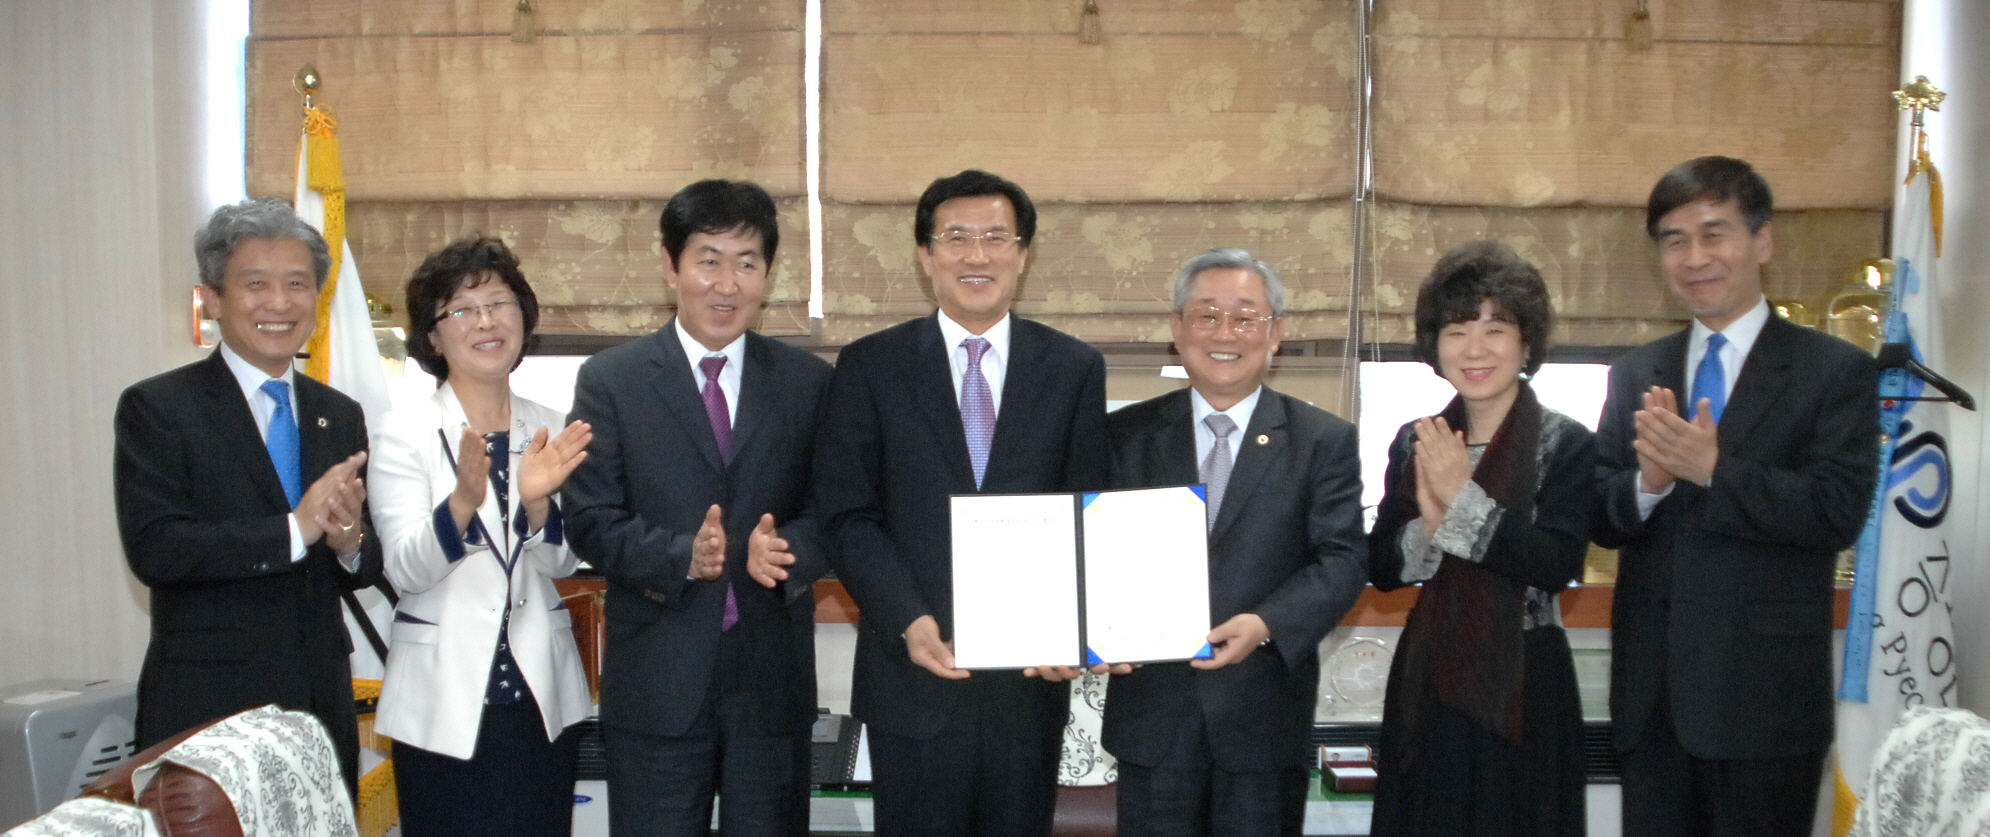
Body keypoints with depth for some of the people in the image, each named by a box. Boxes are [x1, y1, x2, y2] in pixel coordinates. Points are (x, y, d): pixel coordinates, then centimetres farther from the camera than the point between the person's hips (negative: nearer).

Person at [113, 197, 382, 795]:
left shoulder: (341, 416, 10)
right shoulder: (156, 408, -4)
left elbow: (368, 568, 11)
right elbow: (152, 549, -16)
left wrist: (350, 543, -12)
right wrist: (294, 530, -21)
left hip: (321, 702, 5)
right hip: (205, 710, -4)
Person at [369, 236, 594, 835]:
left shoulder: (549, 430, 6)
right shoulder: (406, 432, -4)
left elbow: (563, 562, -1)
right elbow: (406, 571, -12)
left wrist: (537, 502, -21)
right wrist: (464, 500, -29)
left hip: (542, 698, 3)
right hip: (444, 705, -3)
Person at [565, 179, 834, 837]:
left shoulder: (808, 381, 6)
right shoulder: (610, 380, 1)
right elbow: (591, 521, -5)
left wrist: (788, 547, -18)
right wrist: (682, 555, -22)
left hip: (774, 678, 2)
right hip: (657, 679, -1)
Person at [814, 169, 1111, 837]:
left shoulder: (1075, 369, 4)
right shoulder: (870, 366, 1)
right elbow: (848, 516, -3)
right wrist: (909, 621, -15)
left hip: (1033, 674, 1)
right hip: (915, 665, -1)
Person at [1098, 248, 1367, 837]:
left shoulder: (1324, 441, 2)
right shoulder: (1126, 435, 5)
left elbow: (1344, 558, -6)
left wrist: (1267, 624, -22)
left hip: (1266, 717, -1)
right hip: (1152, 712, 1)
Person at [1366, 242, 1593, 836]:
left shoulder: (1567, 444, -6)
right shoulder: (1414, 442, 4)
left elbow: (1557, 567, -17)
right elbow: (1380, 570, 3)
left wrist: (1464, 499, -20)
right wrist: (1427, 526, -16)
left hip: (1522, 684, -3)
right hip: (1427, 680, 3)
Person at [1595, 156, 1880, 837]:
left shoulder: (1835, 371, -2)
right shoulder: (1633, 375, 10)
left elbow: (1839, 512, -14)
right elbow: (1599, 517, 5)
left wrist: (1710, 468, -22)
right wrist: (1646, 485, -16)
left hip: (1764, 702, -4)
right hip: (1652, 699, 4)